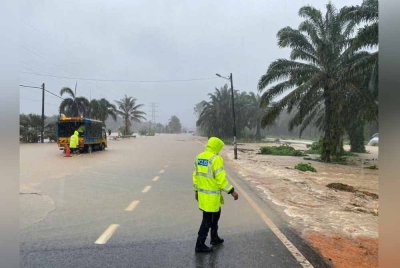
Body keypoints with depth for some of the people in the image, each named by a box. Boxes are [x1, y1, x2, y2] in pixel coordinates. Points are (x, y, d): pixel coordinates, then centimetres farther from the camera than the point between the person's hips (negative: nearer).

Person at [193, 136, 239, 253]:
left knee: (215, 214, 25)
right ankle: (200, 245, 14)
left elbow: (196, 175, 11)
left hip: (202, 192, 8)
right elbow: (221, 178, -23)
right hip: (212, 195, -8)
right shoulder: (216, 159, -20)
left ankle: (214, 238, 36)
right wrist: (232, 191, -16)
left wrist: (196, 190, 20)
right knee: (207, 220, 4)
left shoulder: (199, 157, 6)